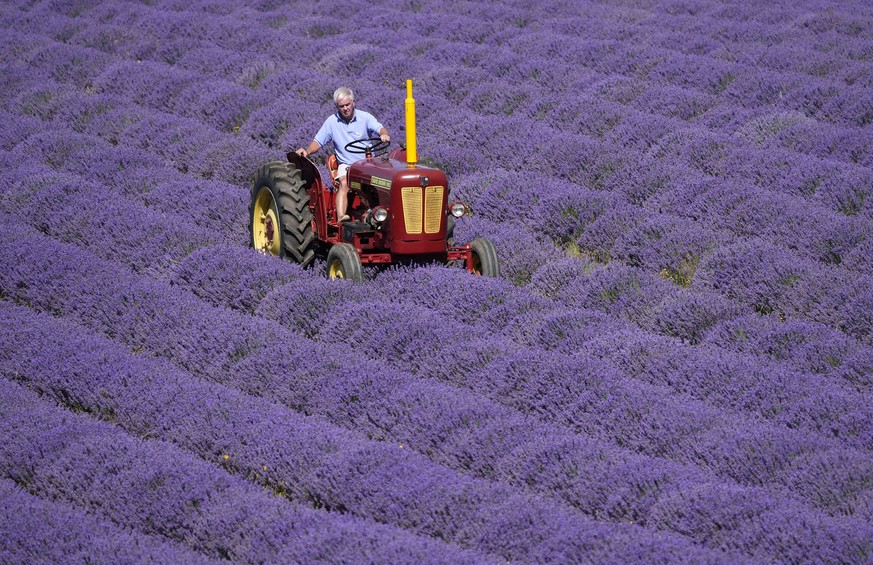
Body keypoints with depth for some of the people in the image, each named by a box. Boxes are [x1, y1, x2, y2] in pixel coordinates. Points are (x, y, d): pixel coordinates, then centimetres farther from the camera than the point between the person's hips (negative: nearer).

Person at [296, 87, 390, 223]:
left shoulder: (365, 117, 3)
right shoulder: (332, 121, 7)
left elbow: (380, 129, -12)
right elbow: (318, 141, 8)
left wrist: (384, 135, -38)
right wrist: (307, 151, -14)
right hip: (346, 164, 0)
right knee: (344, 183, -32)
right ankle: (341, 217, -49)